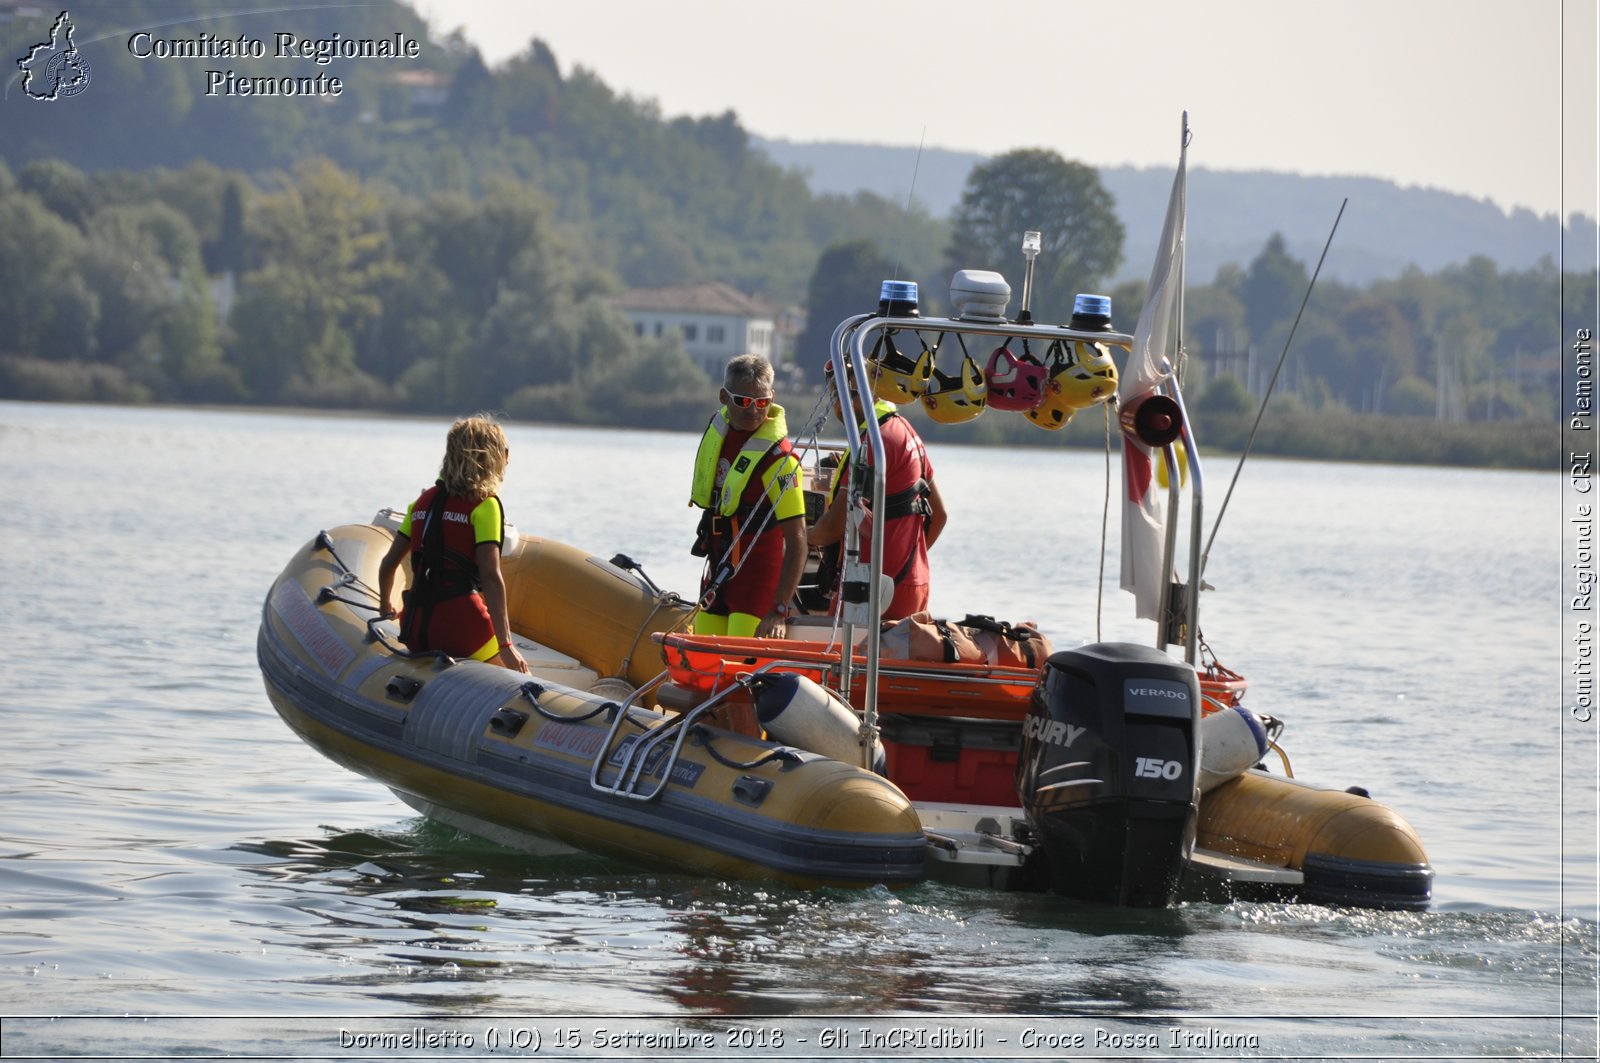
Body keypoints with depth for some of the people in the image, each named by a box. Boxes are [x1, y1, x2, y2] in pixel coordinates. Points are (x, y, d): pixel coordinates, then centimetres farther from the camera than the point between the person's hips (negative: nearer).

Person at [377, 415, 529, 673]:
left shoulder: (425, 500, 16)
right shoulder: (485, 505, -3)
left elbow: (388, 564, 20)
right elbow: (491, 577, -13)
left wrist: (386, 608, 38)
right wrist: (505, 645, -16)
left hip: (414, 632, 6)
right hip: (461, 628, -6)